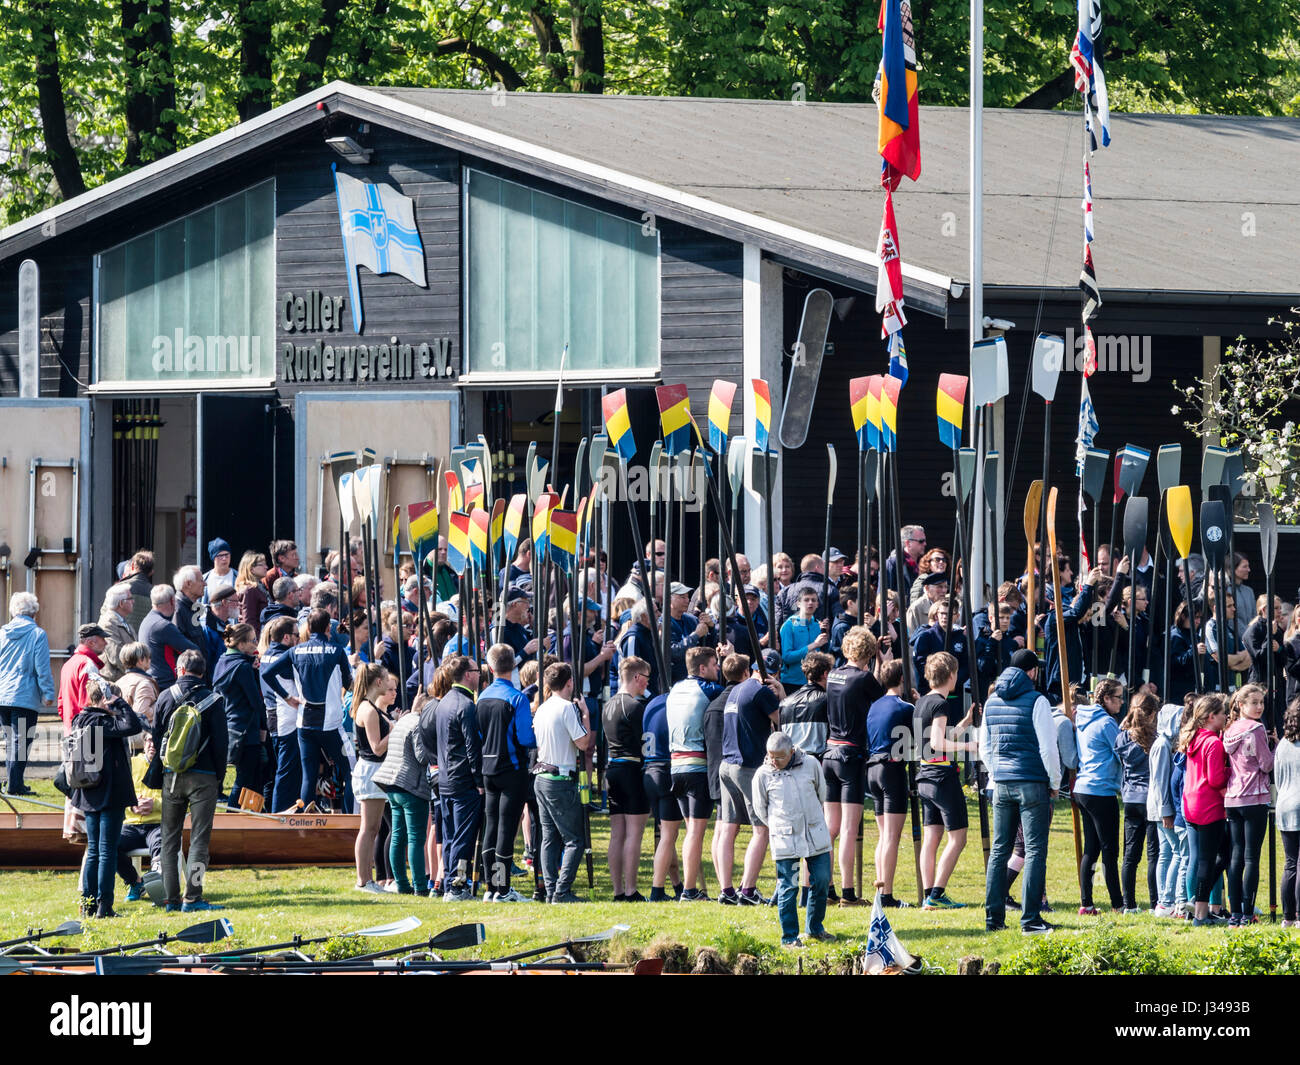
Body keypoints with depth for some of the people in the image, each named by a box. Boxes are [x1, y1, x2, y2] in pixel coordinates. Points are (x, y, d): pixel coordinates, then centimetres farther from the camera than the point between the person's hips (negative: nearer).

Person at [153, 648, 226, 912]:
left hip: (171, 777, 2)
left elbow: (155, 739, 6)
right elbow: (220, 743, -2)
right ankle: (192, 898, -7)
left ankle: (171, 898, 6)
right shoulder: (212, 701, -2)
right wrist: (219, 779, 7)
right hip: (203, 777, -2)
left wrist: (158, 776, 14)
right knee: (199, 839, 0)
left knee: (170, 838, 9)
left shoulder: (165, 698, 3)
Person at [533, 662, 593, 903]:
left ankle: (551, 891, 7)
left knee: (550, 839, 9)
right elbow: (583, 743, -13)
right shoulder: (567, 708, -12)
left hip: (542, 777, 8)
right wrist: (585, 715, -2)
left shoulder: (542, 709, 12)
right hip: (561, 779, -8)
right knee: (574, 839, -5)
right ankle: (562, 891, -12)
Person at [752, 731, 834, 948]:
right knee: (787, 887, -4)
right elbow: (760, 808, 9)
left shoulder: (810, 765, 0)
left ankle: (814, 928, 25)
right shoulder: (763, 775, -4)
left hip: (816, 836, 2)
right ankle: (789, 936, 4)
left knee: (821, 881, 6)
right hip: (785, 841, -2)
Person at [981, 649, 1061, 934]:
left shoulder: (992, 702, 11)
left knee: (999, 850, 10)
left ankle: (994, 918, 9)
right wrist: (1054, 784, 2)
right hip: (1032, 785, -6)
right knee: (1035, 851, -3)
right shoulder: (1036, 701, -8)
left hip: (1001, 784, 6)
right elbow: (1048, 747, -10)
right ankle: (1030, 919, -7)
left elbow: (984, 748, 15)